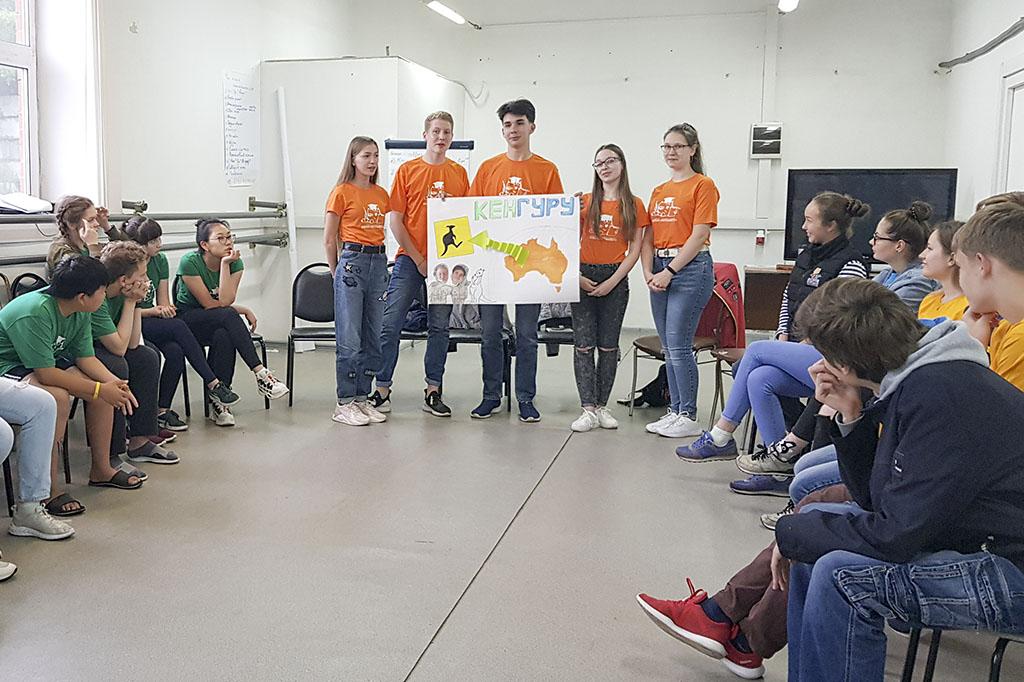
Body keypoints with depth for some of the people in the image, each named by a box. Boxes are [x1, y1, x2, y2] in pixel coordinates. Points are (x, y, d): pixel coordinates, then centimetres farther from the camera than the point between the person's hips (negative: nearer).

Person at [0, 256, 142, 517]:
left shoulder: (79, 311, -5)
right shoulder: (35, 313, -32)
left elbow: (85, 356, -1)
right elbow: (46, 374, -33)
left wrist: (114, 383, -20)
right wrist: (100, 389, -29)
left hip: (47, 360, 9)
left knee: (107, 387, -5)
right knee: (58, 397, -35)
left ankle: (101, 469, 9)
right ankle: (48, 491, -25)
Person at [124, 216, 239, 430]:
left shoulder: (159, 261, 6)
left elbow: (164, 302, 8)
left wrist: (166, 309, -14)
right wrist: (155, 311, -19)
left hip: (153, 323, 6)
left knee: (175, 352, -26)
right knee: (178, 327, -30)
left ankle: (162, 410, -16)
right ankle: (213, 384, -24)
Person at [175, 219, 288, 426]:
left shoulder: (235, 263, -5)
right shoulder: (190, 262, -17)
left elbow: (225, 300, -20)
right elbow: (209, 305, -18)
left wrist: (225, 263, -23)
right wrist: (244, 310, -14)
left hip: (221, 323, 3)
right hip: (188, 319, -3)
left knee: (224, 335, -35)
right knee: (227, 316, -34)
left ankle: (217, 400, -29)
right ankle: (260, 373, -36)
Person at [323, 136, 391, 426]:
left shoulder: (381, 194, 13)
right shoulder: (342, 192, -3)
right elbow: (329, 240, 0)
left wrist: (377, 258, 10)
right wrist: (338, 272, 4)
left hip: (378, 262, 6)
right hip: (351, 262, -6)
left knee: (373, 337, 9)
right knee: (349, 339, -4)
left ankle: (363, 398, 18)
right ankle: (344, 404, 3)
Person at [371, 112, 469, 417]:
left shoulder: (459, 173, 9)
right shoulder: (407, 170, 2)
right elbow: (395, 220, -1)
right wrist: (418, 259, -6)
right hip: (410, 258, -2)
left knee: (440, 327, 7)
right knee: (390, 324, -4)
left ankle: (433, 392, 15)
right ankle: (382, 389, 5)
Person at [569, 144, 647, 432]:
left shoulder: (634, 205, 3)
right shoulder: (585, 202, 6)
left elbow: (635, 249, 0)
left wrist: (612, 282, -8)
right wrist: (575, 275, -9)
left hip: (616, 280, 0)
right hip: (585, 277, 1)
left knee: (608, 346, 5)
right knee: (584, 345, -4)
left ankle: (602, 406, 15)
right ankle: (588, 409, 0)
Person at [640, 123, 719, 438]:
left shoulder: (703, 185, -3)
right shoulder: (658, 191, 17)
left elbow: (699, 236, -11)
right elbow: (648, 239, 14)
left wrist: (670, 271, -14)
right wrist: (648, 273, -1)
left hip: (690, 268, -7)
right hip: (660, 271, 7)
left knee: (678, 345, -9)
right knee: (668, 347, 9)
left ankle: (688, 417, 1)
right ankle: (675, 410, 17)